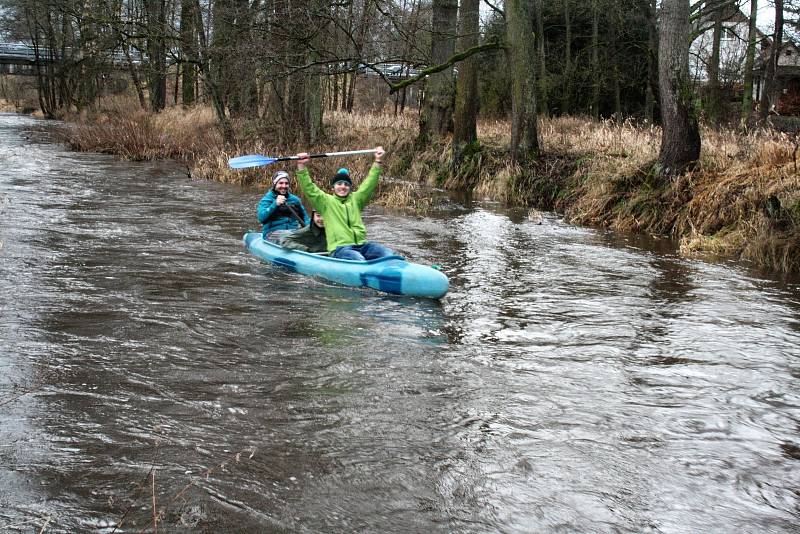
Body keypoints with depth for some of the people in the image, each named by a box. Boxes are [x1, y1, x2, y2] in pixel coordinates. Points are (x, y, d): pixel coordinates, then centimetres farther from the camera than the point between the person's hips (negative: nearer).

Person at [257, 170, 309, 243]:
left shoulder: (294, 199, 18)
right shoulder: (266, 199, 5)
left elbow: (304, 216, 28)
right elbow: (261, 218, -11)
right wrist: (275, 204, -20)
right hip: (273, 233, -4)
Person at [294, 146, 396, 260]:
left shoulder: (355, 199, 22)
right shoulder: (326, 201, 12)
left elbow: (370, 184, 18)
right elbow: (308, 189, 2)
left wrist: (377, 161, 10)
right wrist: (301, 166, -8)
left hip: (362, 245, 4)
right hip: (339, 248, -4)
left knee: (388, 253, -22)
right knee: (358, 260, -37)